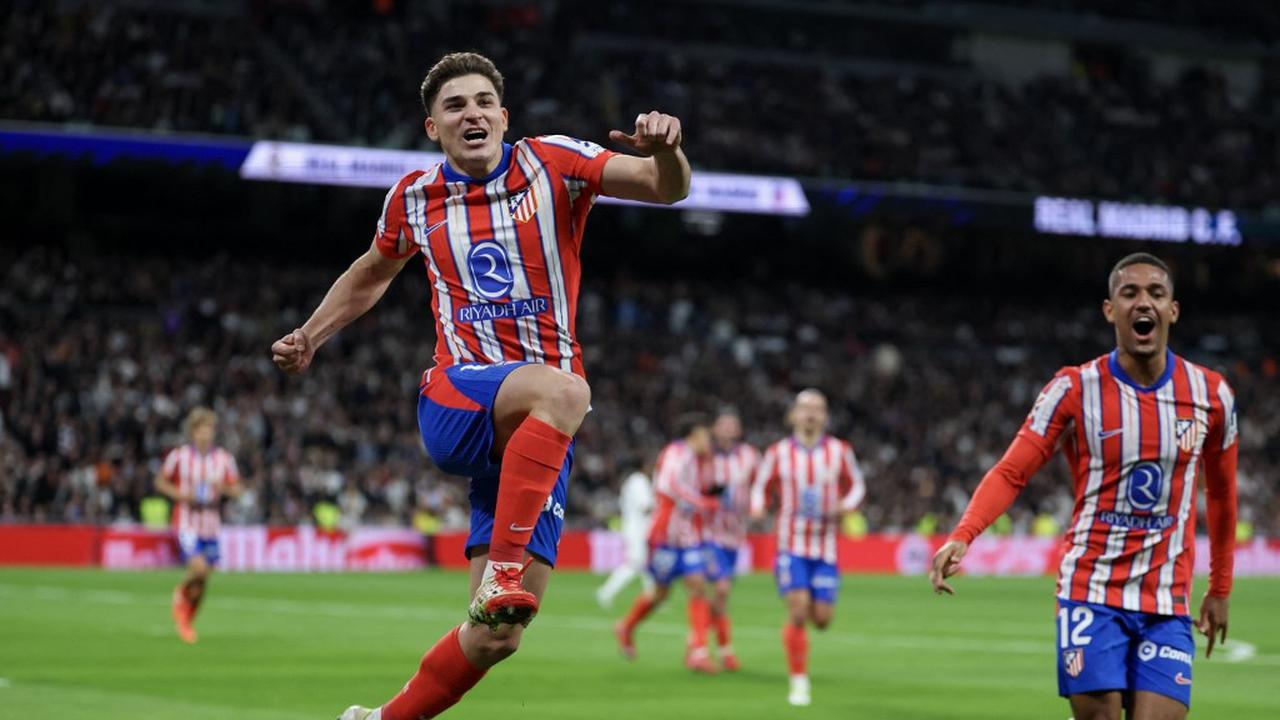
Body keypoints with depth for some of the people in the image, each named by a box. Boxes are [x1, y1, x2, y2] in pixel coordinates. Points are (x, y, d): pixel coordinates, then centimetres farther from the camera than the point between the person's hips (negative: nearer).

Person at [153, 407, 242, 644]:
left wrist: (223, 488, -17)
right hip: (186, 523, -3)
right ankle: (181, 594, 10)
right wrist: (181, 495, -12)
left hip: (211, 525, 3)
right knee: (199, 567, -22)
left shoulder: (224, 459, 2)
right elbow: (160, 482, 6)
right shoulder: (179, 456, -4)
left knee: (203, 580, 7)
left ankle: (188, 621, 28)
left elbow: (236, 489, 6)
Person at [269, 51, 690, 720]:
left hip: (534, 433, 1)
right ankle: (504, 566, -40)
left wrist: (665, 149, -29)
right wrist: (309, 336, 21)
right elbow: (373, 272, 29)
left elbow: (668, 188, -8)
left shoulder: (551, 163, 1)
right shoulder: (414, 196, 8)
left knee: (496, 635, -4)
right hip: (456, 400, -1)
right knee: (560, 390, -38)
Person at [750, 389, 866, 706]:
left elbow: (856, 485, 13)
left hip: (826, 546, 2)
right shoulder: (778, 453, 0)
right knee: (798, 612, -14)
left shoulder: (839, 451, 2)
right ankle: (799, 682, -3)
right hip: (792, 545, -2)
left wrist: (847, 505, -9)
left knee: (822, 618, -1)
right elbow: (761, 488, 10)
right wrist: (757, 507, -12)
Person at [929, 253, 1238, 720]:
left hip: (1168, 604, 2)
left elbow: (1221, 492, 17)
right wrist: (962, 536, -24)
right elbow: (1011, 472, -7)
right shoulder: (1076, 388, -5)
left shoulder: (1210, 395, 3)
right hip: (1091, 590, -2)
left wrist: (1220, 589, 20)